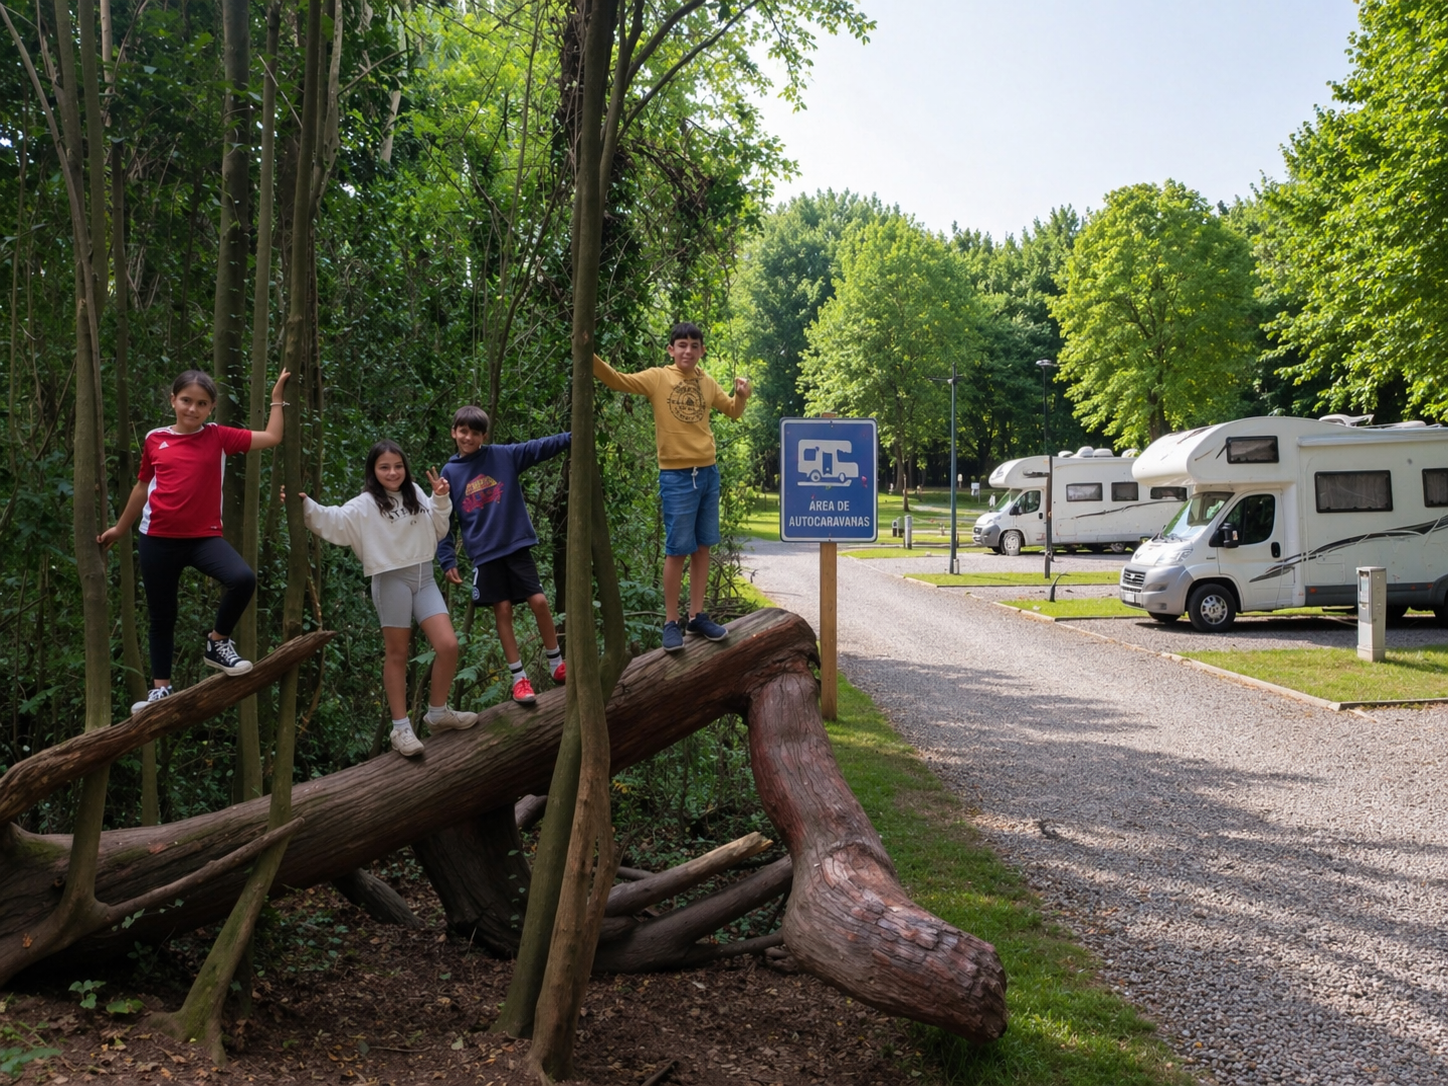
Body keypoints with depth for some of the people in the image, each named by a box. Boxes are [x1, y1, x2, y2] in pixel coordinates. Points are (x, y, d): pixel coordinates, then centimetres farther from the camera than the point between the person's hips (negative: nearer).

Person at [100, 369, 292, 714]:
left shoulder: (219, 437, 2)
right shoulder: (155, 440, 4)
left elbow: (272, 437, -1)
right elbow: (142, 487, 18)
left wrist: (276, 397, 2)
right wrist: (120, 528, 27)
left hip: (204, 537, -1)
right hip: (158, 540, 1)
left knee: (243, 579, -29)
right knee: (162, 617, 9)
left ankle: (218, 643, -6)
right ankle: (161, 688, 23)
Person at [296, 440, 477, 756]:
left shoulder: (416, 494, 13)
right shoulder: (366, 505, -4)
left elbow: (437, 530, 18)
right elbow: (334, 521, -17)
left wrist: (441, 500, 6)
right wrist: (305, 505, -30)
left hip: (424, 577, 5)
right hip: (392, 580, -4)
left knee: (448, 646, -5)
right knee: (397, 654, 2)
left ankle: (437, 713, 14)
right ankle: (401, 727, 12)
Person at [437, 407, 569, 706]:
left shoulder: (504, 456, 1)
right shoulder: (449, 472, 3)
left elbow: (540, 447, -8)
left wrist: (573, 437, -23)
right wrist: (447, 560, -3)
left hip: (516, 544, 0)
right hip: (484, 553, 0)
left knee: (539, 601, -1)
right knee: (502, 611, 2)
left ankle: (557, 665, 17)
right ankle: (518, 678, 10)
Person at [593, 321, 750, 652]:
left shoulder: (707, 383, 9)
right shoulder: (658, 378, -4)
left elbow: (733, 411, 22)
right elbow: (619, 380, -16)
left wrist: (742, 394, 1)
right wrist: (590, 357, -31)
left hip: (708, 473, 5)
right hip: (676, 476, -5)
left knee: (702, 547, 9)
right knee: (677, 551, -3)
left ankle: (697, 616, 19)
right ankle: (671, 622, 7)